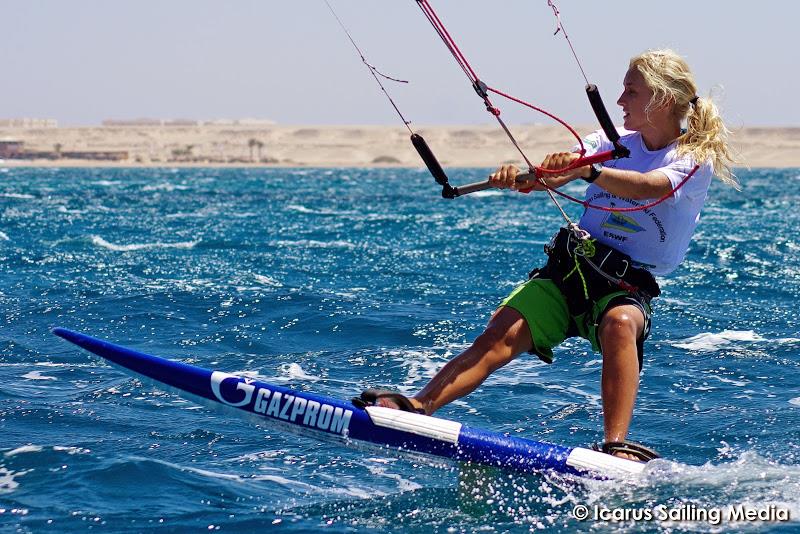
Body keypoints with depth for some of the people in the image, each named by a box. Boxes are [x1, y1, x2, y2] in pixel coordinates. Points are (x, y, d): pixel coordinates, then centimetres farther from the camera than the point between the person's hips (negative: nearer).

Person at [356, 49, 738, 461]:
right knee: (500, 334, -18)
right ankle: (417, 406, -29)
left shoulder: (696, 160, -2)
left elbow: (645, 187, -25)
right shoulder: (613, 143, 14)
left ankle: (617, 447, -45)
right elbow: (550, 177, -2)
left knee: (620, 325, -38)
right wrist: (518, 175, -26)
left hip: (627, 286, -4)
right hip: (569, 267, 4)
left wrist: (588, 171, -43)